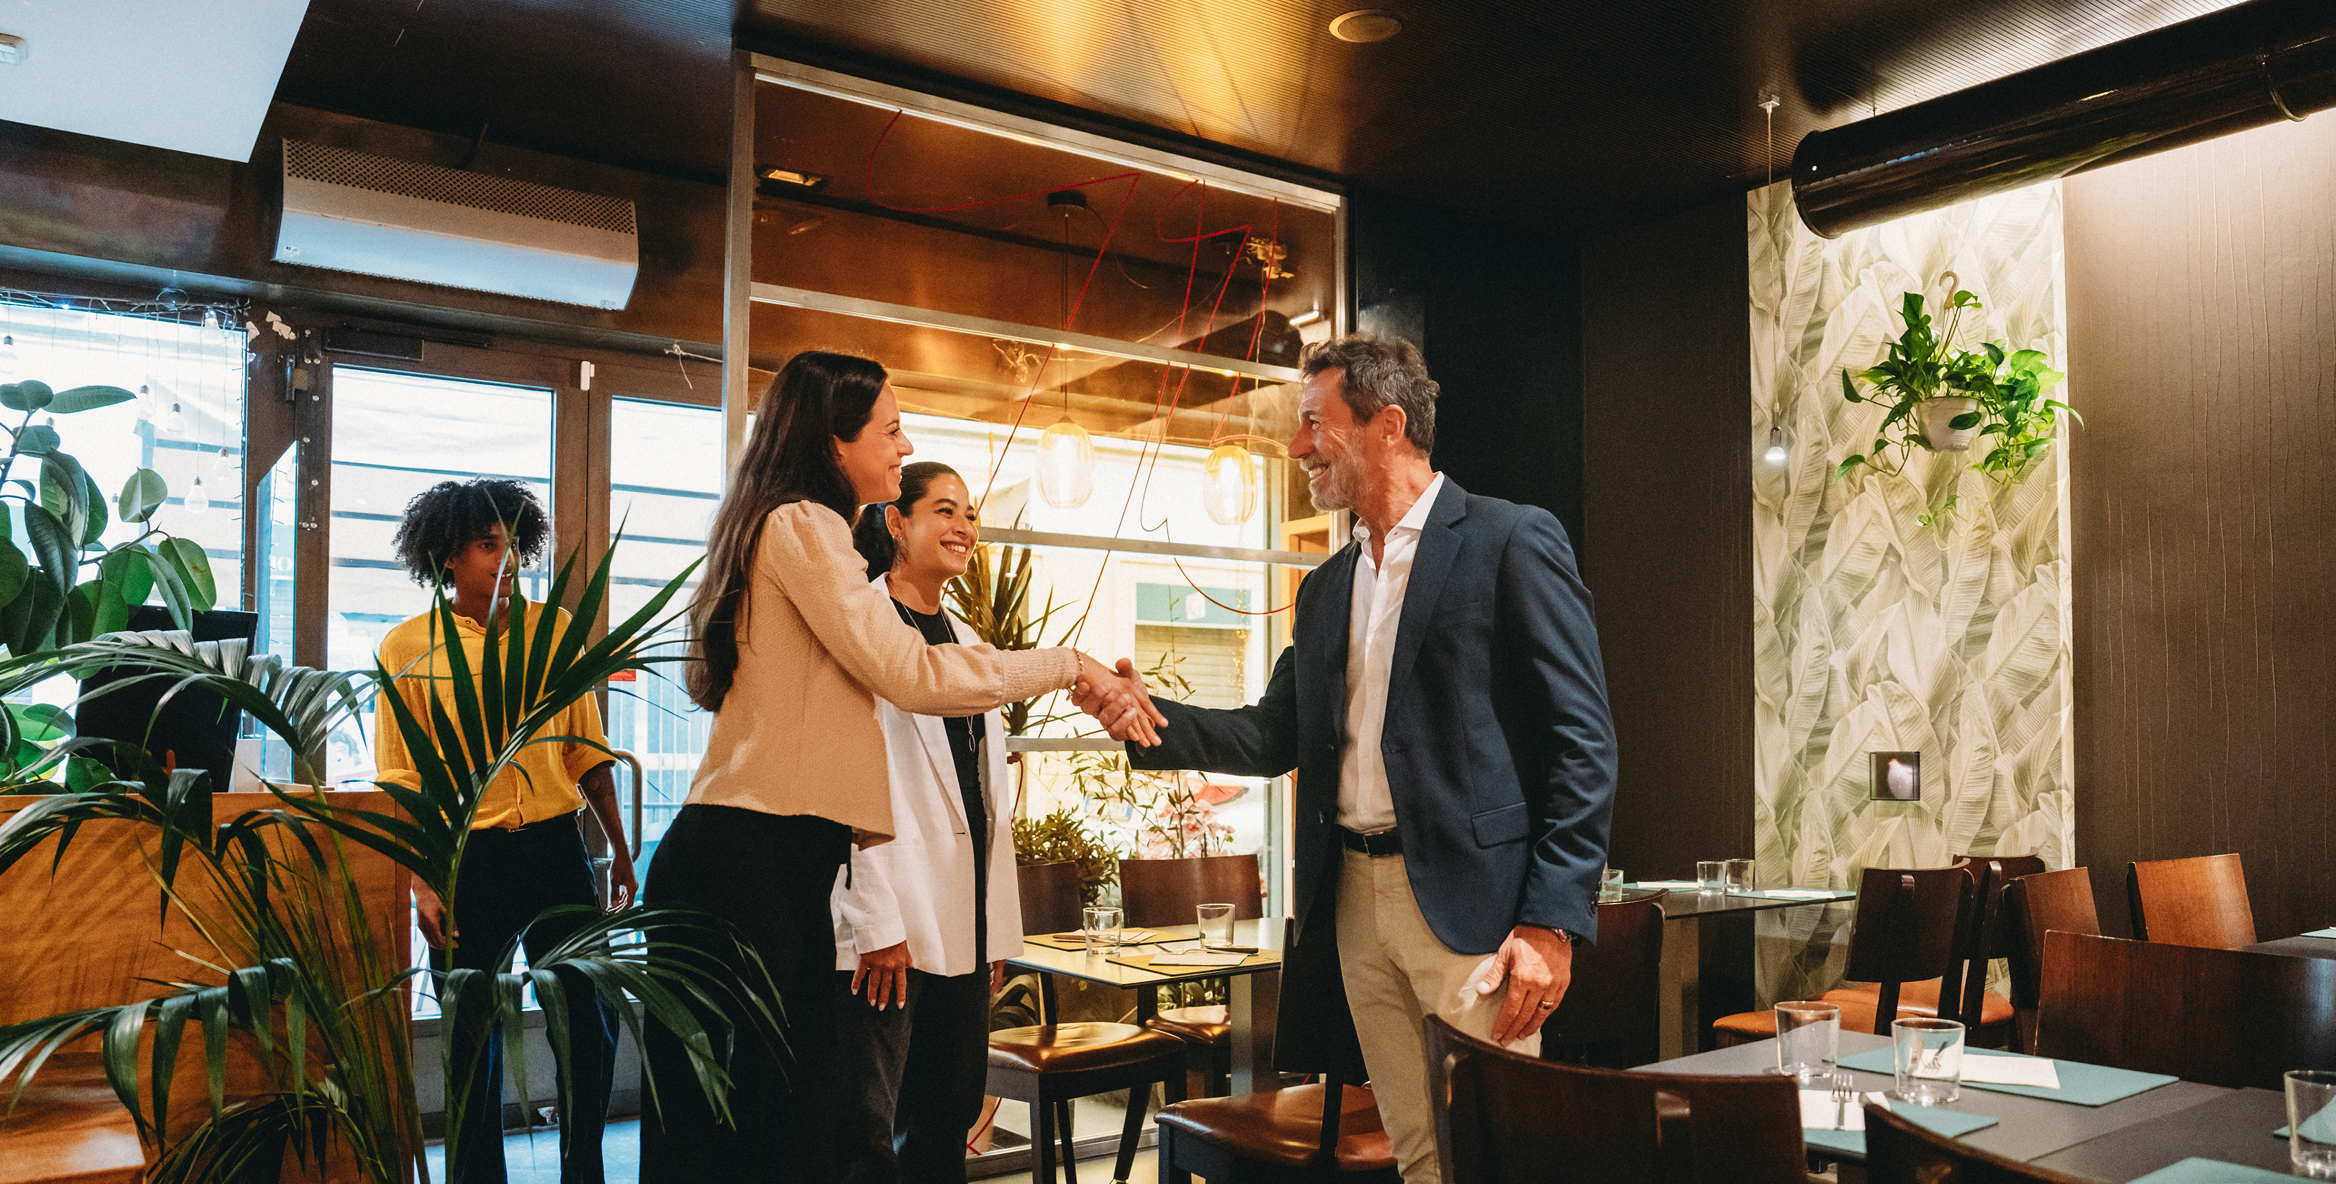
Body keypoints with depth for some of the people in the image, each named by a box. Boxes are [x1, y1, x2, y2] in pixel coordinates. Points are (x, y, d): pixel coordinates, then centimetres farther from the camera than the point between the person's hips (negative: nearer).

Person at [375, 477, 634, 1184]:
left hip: (557, 850, 2)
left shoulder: (553, 627, 5)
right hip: (466, 859, -2)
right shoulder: (408, 646, 0)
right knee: (473, 1040, 9)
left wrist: (620, 851, 11)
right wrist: (421, 883, -7)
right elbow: (400, 781, 0)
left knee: (592, 1026, 6)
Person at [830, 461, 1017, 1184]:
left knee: (947, 1121, 11)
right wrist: (876, 923, -17)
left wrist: (999, 931, 13)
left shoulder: (968, 646, 19)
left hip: (961, 929, 7)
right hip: (886, 923, -7)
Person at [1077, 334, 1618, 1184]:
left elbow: (1582, 744, -9)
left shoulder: (1512, 542, -5)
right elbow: (1274, 737, 17)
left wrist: (1554, 920, -15)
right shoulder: (1326, 588, 17)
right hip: (1355, 901, 6)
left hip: (1470, 901, -6)